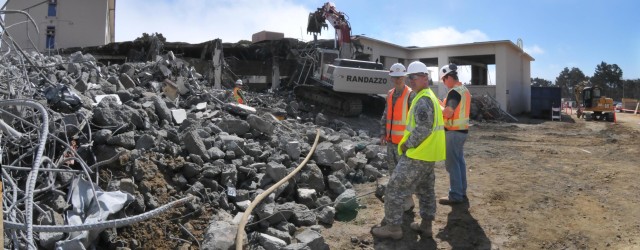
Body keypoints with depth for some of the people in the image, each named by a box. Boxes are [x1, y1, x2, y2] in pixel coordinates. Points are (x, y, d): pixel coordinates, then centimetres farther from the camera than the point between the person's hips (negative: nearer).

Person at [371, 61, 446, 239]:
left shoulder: (423, 100, -19)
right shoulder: (430, 96, 14)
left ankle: (393, 227, 4)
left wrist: (407, 144, -15)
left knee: (395, 189, -3)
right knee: (426, 190, 18)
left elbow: (423, 129, -27)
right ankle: (426, 225, 28)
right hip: (428, 154, 11)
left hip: (417, 154, -11)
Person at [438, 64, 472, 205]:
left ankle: (455, 196, 2)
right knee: (460, 161, 15)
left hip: (454, 132, -10)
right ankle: (461, 193, 22)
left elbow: (448, 113, -23)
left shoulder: (454, 92, -18)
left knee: (452, 163, -3)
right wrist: (443, 105, 12)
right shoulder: (465, 90, 13)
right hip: (462, 130, 10)